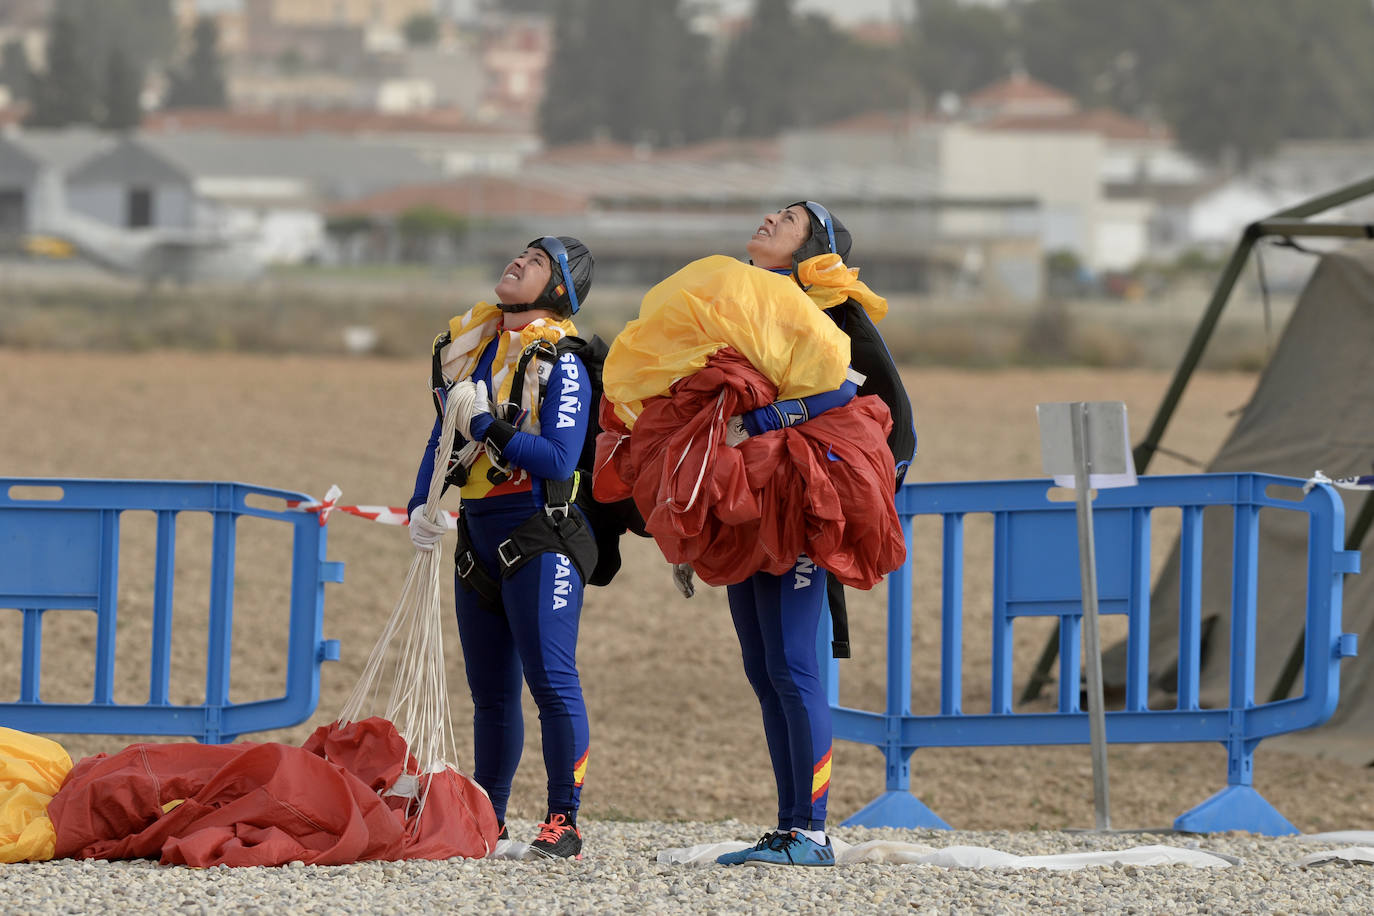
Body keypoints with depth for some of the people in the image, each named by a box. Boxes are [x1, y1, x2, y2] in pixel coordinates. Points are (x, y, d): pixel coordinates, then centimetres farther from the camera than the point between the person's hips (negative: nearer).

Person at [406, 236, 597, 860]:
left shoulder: (560, 363, -9)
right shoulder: (470, 346, 11)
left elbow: (559, 460, -18)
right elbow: (443, 440, 17)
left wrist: (486, 424, -20)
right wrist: (422, 506, 3)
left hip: (539, 540, -7)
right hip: (477, 537, 7)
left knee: (551, 678, -11)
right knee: (490, 691, 12)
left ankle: (563, 822, -7)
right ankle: (487, 819, 19)